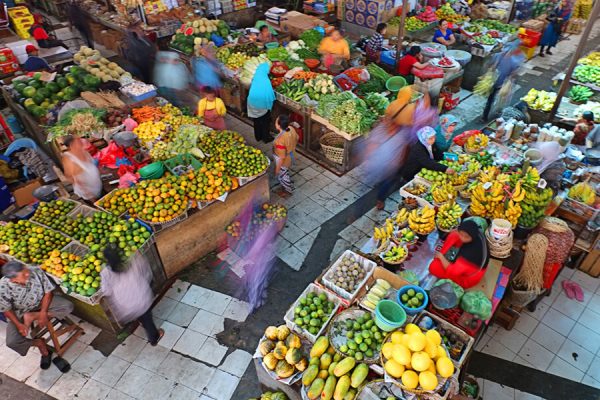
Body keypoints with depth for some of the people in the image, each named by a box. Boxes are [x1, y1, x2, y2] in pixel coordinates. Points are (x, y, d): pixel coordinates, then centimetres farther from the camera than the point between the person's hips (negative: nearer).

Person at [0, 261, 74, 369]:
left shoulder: (36, 271, -30)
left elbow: (48, 292, -16)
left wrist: (43, 313, -21)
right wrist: (18, 324, -20)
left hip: (42, 302, 1)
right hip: (20, 312, -1)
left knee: (68, 306, -22)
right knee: (12, 342, -18)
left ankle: (31, 317, -8)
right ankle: (40, 344, 11)